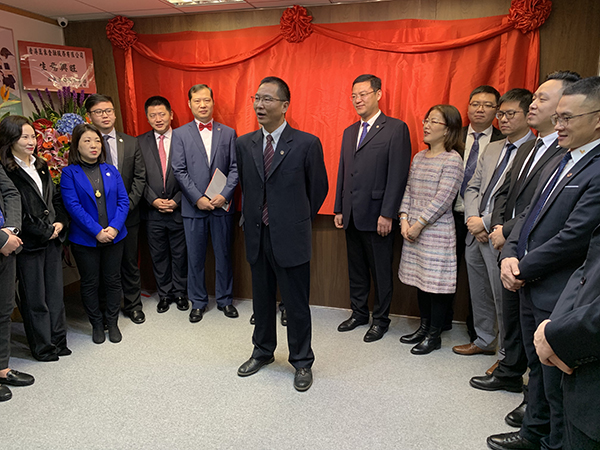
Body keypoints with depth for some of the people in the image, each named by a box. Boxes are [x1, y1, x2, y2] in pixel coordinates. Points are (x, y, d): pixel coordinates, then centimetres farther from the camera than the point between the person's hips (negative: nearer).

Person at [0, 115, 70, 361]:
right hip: (28, 243, -6)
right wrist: (44, 231, -11)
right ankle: (43, 347, 20)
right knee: (34, 298, 6)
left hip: (53, 239, 7)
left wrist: (60, 223, 0)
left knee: (55, 292, 13)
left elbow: (56, 198, 16)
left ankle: (58, 341, 25)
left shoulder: (41, 166, 13)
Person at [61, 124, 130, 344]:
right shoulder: (69, 173, -4)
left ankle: (112, 322, 27)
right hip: (85, 240, -2)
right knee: (90, 283, 10)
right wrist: (97, 231, -18)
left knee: (113, 280, 11)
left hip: (114, 236, 3)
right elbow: (73, 205, -12)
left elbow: (123, 200, 1)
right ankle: (97, 324, 27)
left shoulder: (111, 170, 6)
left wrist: (114, 227, -13)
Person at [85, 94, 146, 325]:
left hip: (128, 214, 2)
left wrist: (127, 205, -10)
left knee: (130, 262, 13)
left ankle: (133, 305, 29)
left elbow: (139, 177, 2)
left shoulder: (131, 143, 4)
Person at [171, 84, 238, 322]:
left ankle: (224, 299, 25)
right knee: (195, 257, 8)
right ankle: (198, 302, 23)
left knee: (224, 255, 9)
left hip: (222, 205, 1)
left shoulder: (228, 133, 7)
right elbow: (179, 170, -2)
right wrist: (198, 198, -12)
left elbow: (235, 168, 2)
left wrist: (224, 195, -12)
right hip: (193, 206, 0)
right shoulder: (180, 134, 5)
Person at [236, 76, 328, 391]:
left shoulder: (307, 144, -8)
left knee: (297, 304, 7)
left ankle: (302, 362, 27)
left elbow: (318, 188, 2)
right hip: (257, 236, 4)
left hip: (290, 237, -4)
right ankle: (262, 352, 39)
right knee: (262, 300, 18)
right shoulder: (244, 144, 5)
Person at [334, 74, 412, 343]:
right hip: (351, 216, 6)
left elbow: (398, 175, -12)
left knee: (381, 270, 6)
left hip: (377, 216, -6)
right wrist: (338, 209, 12)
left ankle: (381, 320, 22)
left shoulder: (396, 129, -6)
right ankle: (359, 313, 32)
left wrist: (387, 214, -17)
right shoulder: (349, 132, 15)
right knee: (356, 269, 16)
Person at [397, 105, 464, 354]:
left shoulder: (452, 160, -10)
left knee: (437, 283, 2)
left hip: (437, 232, -7)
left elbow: (443, 199, -16)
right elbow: (408, 190, 10)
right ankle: (424, 327, 30)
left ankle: (434, 335, 16)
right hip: (413, 231, 7)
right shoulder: (419, 158, 12)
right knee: (421, 281, 15)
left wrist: (419, 224, -15)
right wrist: (404, 220, -2)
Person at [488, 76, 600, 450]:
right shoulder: (560, 163, 11)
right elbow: (529, 214, 12)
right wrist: (509, 255, -4)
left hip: (560, 297, -9)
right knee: (538, 370, 24)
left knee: (559, 384, 9)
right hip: (531, 288, 9)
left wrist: (524, 269, -11)